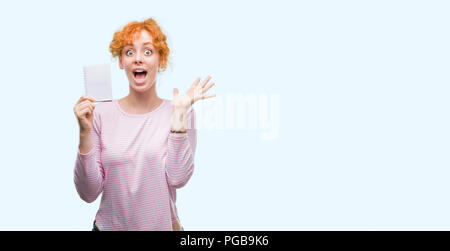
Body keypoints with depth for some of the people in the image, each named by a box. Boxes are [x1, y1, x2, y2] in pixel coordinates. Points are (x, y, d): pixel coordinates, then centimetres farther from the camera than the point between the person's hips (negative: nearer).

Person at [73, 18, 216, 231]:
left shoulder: (179, 113, -8)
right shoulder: (101, 114, -8)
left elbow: (177, 178, -18)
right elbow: (88, 193, -8)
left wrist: (180, 114, -20)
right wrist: (85, 133, -20)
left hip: (162, 225, 0)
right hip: (109, 224, 1)